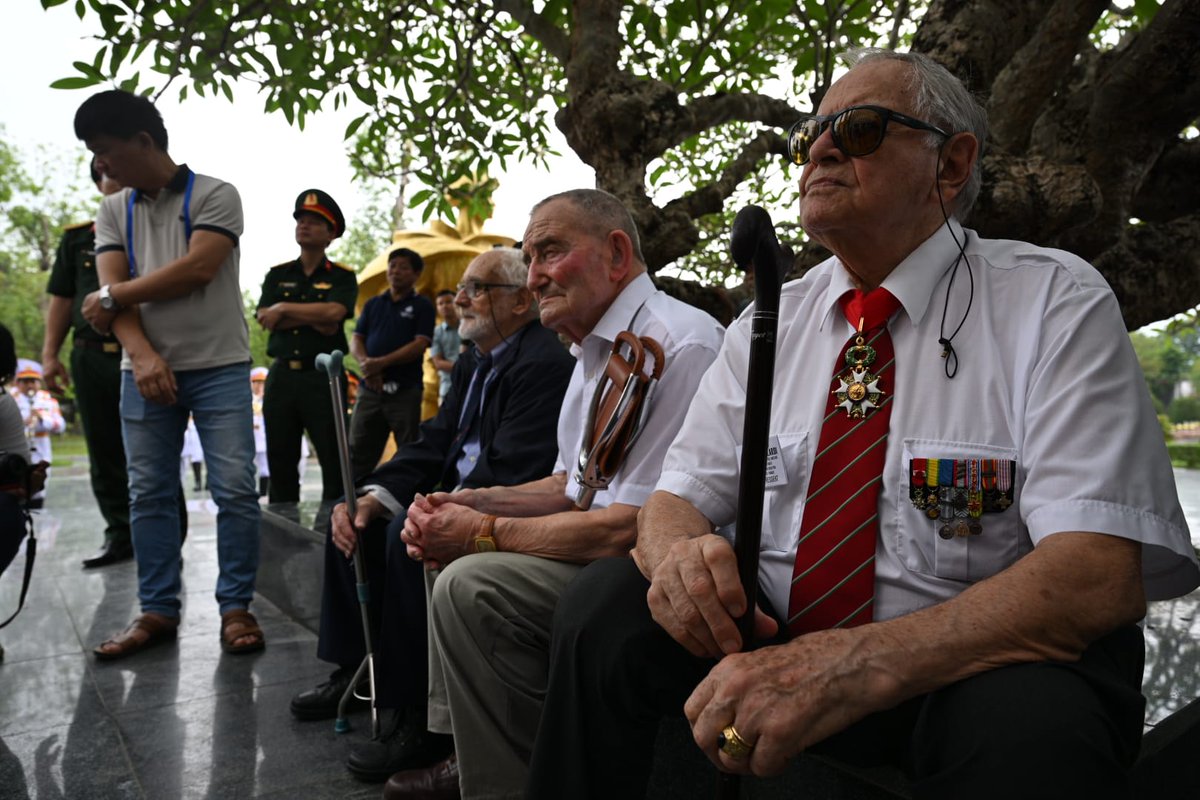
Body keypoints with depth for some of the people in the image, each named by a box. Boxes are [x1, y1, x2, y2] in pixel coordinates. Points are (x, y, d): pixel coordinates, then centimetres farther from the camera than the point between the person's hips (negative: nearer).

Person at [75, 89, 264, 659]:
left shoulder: (214, 196, -1)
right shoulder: (113, 213, 13)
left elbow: (198, 269, -15)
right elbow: (113, 291, 2)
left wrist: (112, 296, -5)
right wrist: (142, 355, -16)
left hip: (218, 367, -4)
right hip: (146, 370, 5)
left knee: (235, 489, -5)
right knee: (148, 494, 6)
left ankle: (236, 607, 6)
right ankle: (157, 611, 16)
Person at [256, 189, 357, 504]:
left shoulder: (341, 277, 5)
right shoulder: (277, 275, 15)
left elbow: (333, 313, -15)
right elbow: (265, 319, -1)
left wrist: (285, 308, -7)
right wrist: (315, 319, -9)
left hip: (323, 375, -4)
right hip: (282, 375, 4)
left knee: (334, 460, -4)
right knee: (280, 460, 9)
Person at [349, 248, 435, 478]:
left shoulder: (422, 306, 4)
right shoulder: (373, 304, 17)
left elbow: (420, 345, -8)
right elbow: (355, 339, 11)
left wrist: (381, 363, -16)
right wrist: (365, 362, -11)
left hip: (405, 390, -4)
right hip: (370, 388, 4)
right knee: (358, 453, 4)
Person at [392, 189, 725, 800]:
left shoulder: (679, 345, -22)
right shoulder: (597, 350, 12)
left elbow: (631, 525, -25)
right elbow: (570, 486, 19)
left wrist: (487, 532, -15)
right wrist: (470, 503, 2)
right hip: (608, 550, 11)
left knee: (473, 584, -23)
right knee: (454, 556, 13)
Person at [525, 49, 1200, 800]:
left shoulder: (1055, 303, -9)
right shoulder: (770, 320, 5)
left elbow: (1101, 574, -21)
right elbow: (682, 496, 4)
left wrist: (858, 665, -34)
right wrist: (677, 553, -23)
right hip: (776, 637, 4)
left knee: (1031, 719, -36)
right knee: (605, 600, -17)